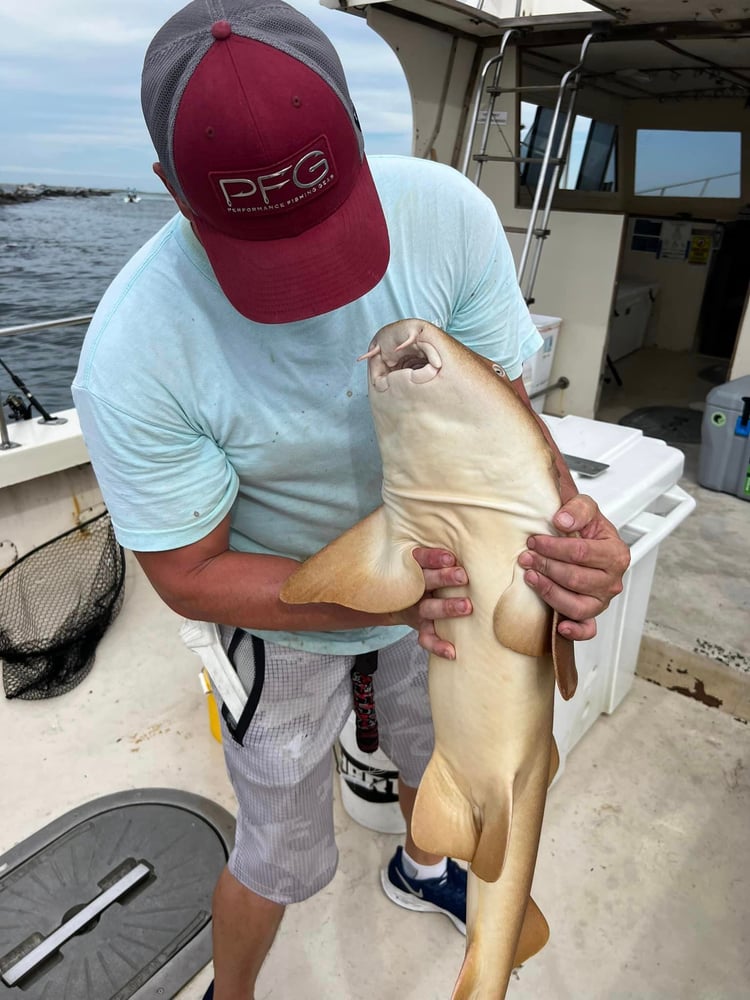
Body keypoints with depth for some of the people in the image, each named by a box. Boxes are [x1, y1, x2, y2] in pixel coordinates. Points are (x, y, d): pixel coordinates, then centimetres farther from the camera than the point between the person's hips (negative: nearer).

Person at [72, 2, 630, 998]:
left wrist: (564, 518, -38)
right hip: (289, 615, -3)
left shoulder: (448, 213, -25)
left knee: (436, 760, 30)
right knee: (284, 858, 14)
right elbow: (190, 575, -22)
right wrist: (371, 596, -37)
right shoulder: (132, 356, -32)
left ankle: (419, 867, 69)